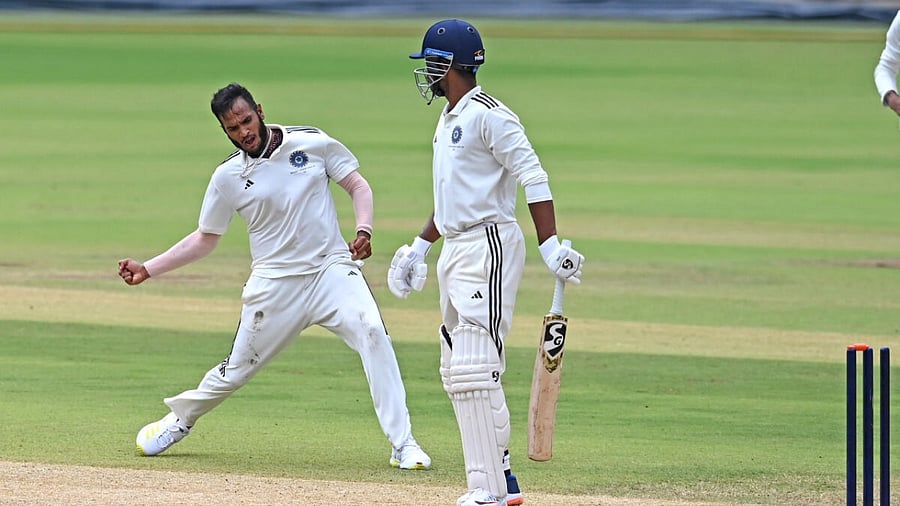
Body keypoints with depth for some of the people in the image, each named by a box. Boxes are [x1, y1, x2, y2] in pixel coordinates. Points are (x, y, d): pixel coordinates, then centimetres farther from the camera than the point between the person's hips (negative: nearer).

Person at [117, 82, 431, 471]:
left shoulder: (312, 144, 1)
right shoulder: (228, 177, 2)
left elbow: (358, 185, 7)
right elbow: (205, 239, 10)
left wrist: (363, 230, -12)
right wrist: (148, 270, 3)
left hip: (332, 268, 0)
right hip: (276, 284, 1)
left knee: (372, 333, -24)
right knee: (238, 368, 6)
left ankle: (403, 444, -22)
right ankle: (180, 420, 35)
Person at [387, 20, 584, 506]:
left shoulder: (488, 115, -12)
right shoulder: (448, 120, 19)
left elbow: (533, 179, -18)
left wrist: (551, 246, -25)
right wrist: (419, 246, 30)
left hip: (489, 247, -11)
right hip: (455, 251, 11)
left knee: (474, 369, -17)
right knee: (456, 373, 11)